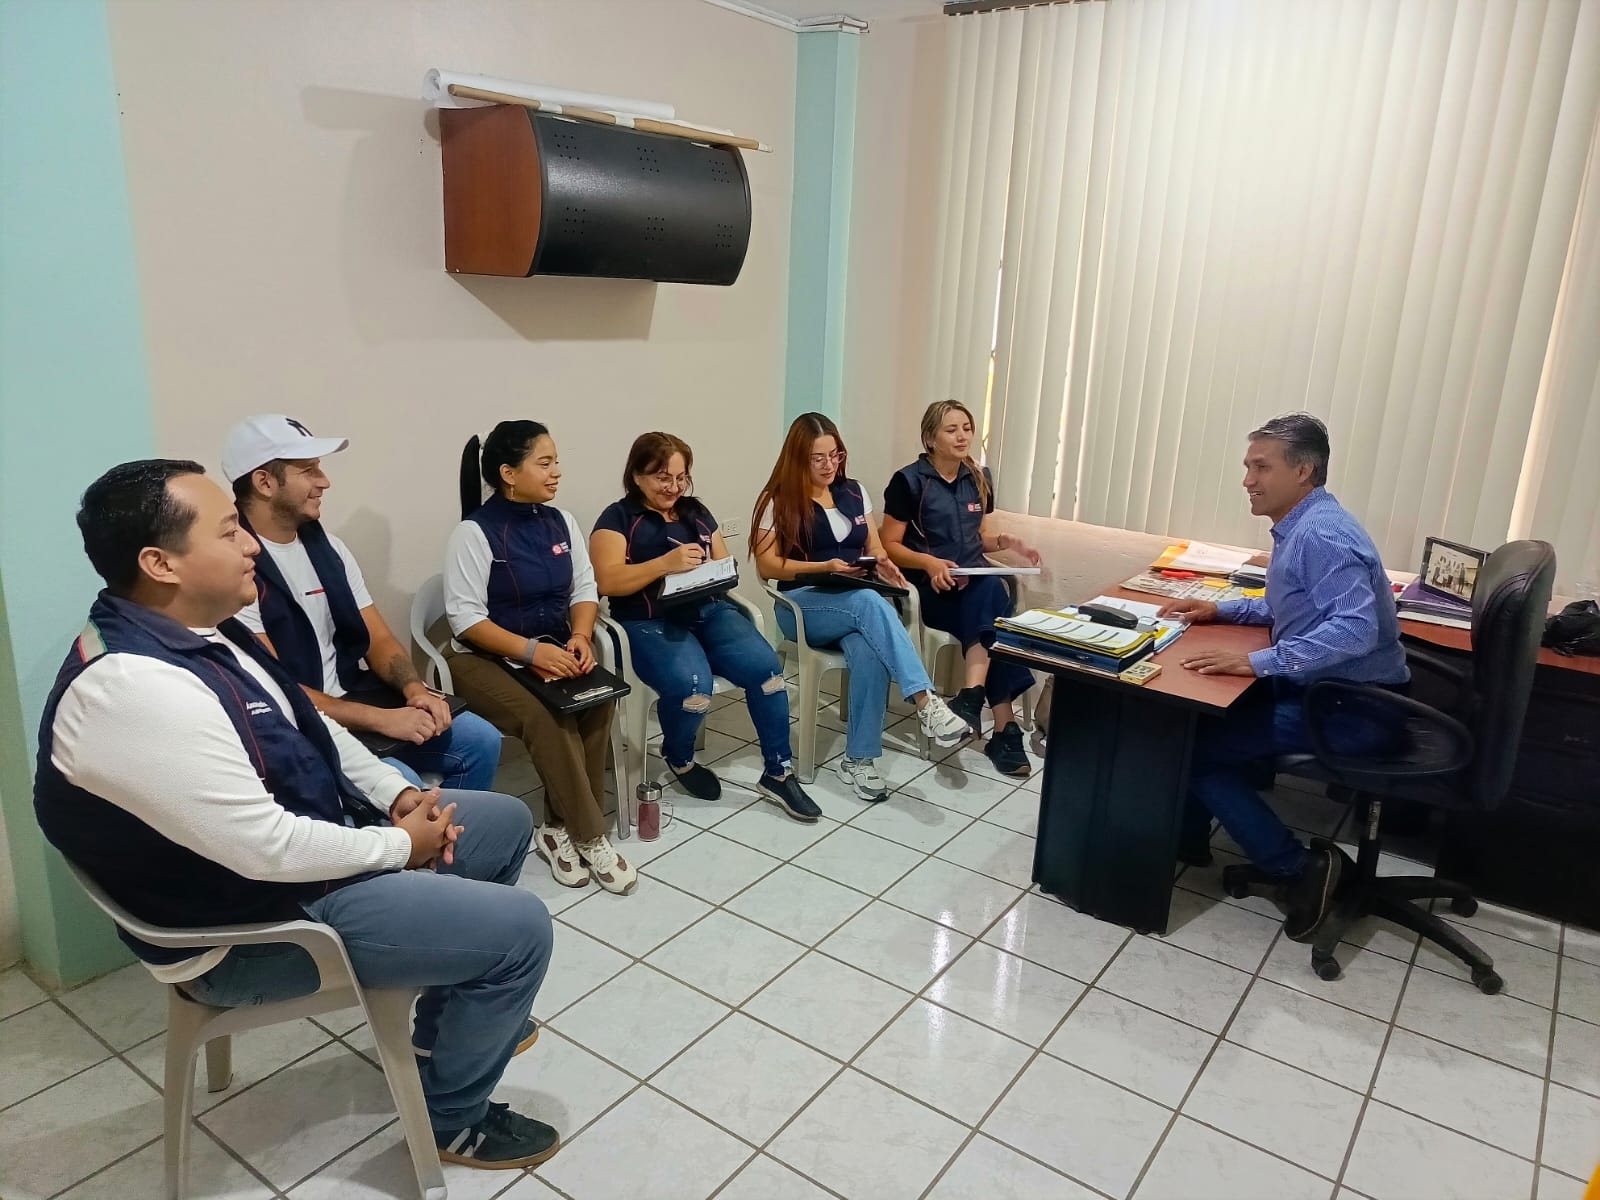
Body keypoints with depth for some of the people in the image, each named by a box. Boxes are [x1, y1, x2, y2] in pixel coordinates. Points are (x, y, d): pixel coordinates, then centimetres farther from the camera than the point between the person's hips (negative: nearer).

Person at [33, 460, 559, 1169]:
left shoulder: (200, 630, 1)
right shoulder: (134, 688, -31)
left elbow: (309, 727, 12)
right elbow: (270, 850, -31)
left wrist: (397, 794, -1)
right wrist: (399, 845, -16)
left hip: (306, 835, 10)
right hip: (248, 926, -10)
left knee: (504, 822, 15)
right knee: (520, 930, -15)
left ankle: (453, 1020, 32)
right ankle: (449, 1116, 12)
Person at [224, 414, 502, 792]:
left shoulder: (328, 547, 8)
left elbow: (378, 639, 9)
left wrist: (414, 688, -12)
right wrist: (380, 719, -24)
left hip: (354, 700, 8)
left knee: (480, 740, 0)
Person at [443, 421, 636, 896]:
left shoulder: (561, 522, 5)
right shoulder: (473, 533, -12)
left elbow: (584, 589, 8)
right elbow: (466, 618, -16)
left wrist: (580, 636, -12)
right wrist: (530, 651, -26)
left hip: (555, 651, 5)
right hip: (486, 658, -5)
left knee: (598, 703, -23)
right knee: (548, 720, -30)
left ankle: (560, 830, -11)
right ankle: (590, 839, -14)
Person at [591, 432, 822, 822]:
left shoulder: (697, 513, 19)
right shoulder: (618, 518, 2)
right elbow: (608, 582, -11)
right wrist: (666, 563, -22)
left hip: (709, 610, 5)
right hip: (650, 622, -5)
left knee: (765, 665, -22)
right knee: (692, 684, -32)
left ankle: (778, 774, -8)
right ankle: (678, 758, 3)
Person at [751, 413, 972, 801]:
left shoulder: (854, 493, 13)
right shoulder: (780, 501, -1)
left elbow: (873, 546, 19)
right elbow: (766, 565, -6)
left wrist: (883, 563, -6)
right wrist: (825, 567, -18)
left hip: (857, 600, 4)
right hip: (803, 605, -4)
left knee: (869, 653, -33)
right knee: (870, 603, -37)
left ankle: (859, 759, -24)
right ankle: (926, 702, -41)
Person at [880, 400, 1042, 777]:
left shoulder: (979, 478, 13)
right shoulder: (909, 481, -5)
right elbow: (890, 546, -4)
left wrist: (1007, 541, 2)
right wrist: (928, 562, -22)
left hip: (974, 580, 5)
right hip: (930, 587, -5)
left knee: (991, 590, -32)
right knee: (993, 608, -32)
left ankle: (972, 696, -40)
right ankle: (1005, 727, -34)